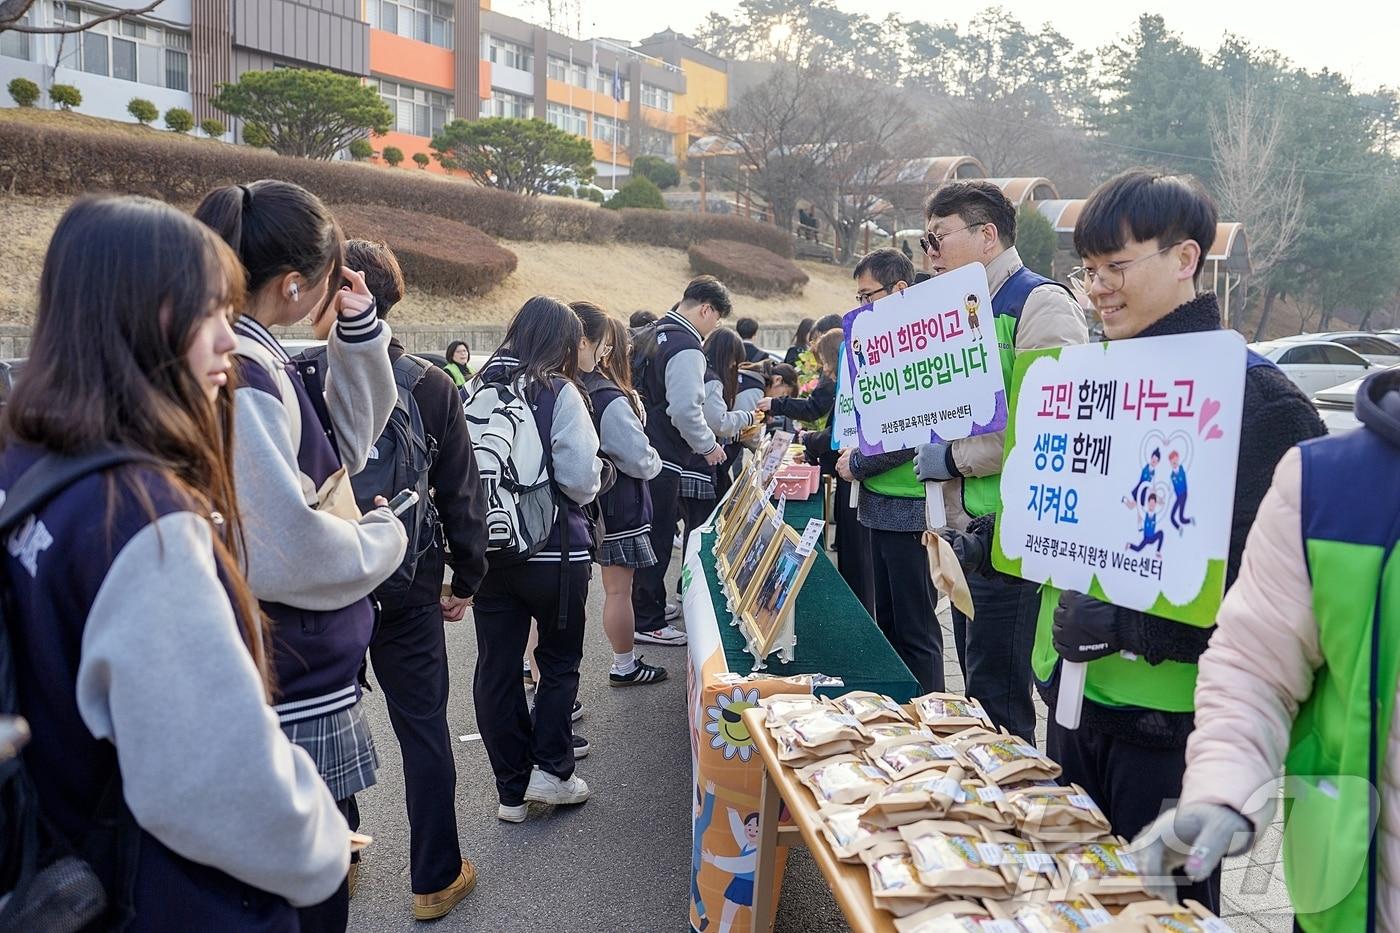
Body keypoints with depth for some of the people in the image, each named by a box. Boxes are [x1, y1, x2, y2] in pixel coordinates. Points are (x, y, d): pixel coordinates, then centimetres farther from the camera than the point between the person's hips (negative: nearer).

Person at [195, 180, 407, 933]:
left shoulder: (261, 362, 6)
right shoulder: (233, 378, -24)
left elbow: (347, 440, 18)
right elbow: (288, 551, -30)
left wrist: (359, 330, 6)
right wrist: (383, 538, -11)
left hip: (308, 682, 10)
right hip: (289, 707, -10)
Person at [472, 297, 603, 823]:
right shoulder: (559, 392, -12)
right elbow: (581, 479, -17)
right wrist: (591, 484, 5)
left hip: (488, 550, 4)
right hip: (553, 551, -4)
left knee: (496, 668, 10)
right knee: (560, 661, 16)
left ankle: (512, 789, 19)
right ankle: (550, 770, 12)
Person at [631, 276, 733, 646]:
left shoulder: (649, 335, 12)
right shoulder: (686, 349, -18)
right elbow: (686, 411, -24)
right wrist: (709, 446, -8)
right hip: (664, 461, -9)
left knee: (646, 535, 20)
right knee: (658, 542, 0)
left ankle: (644, 605, 33)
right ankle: (649, 622, 9)